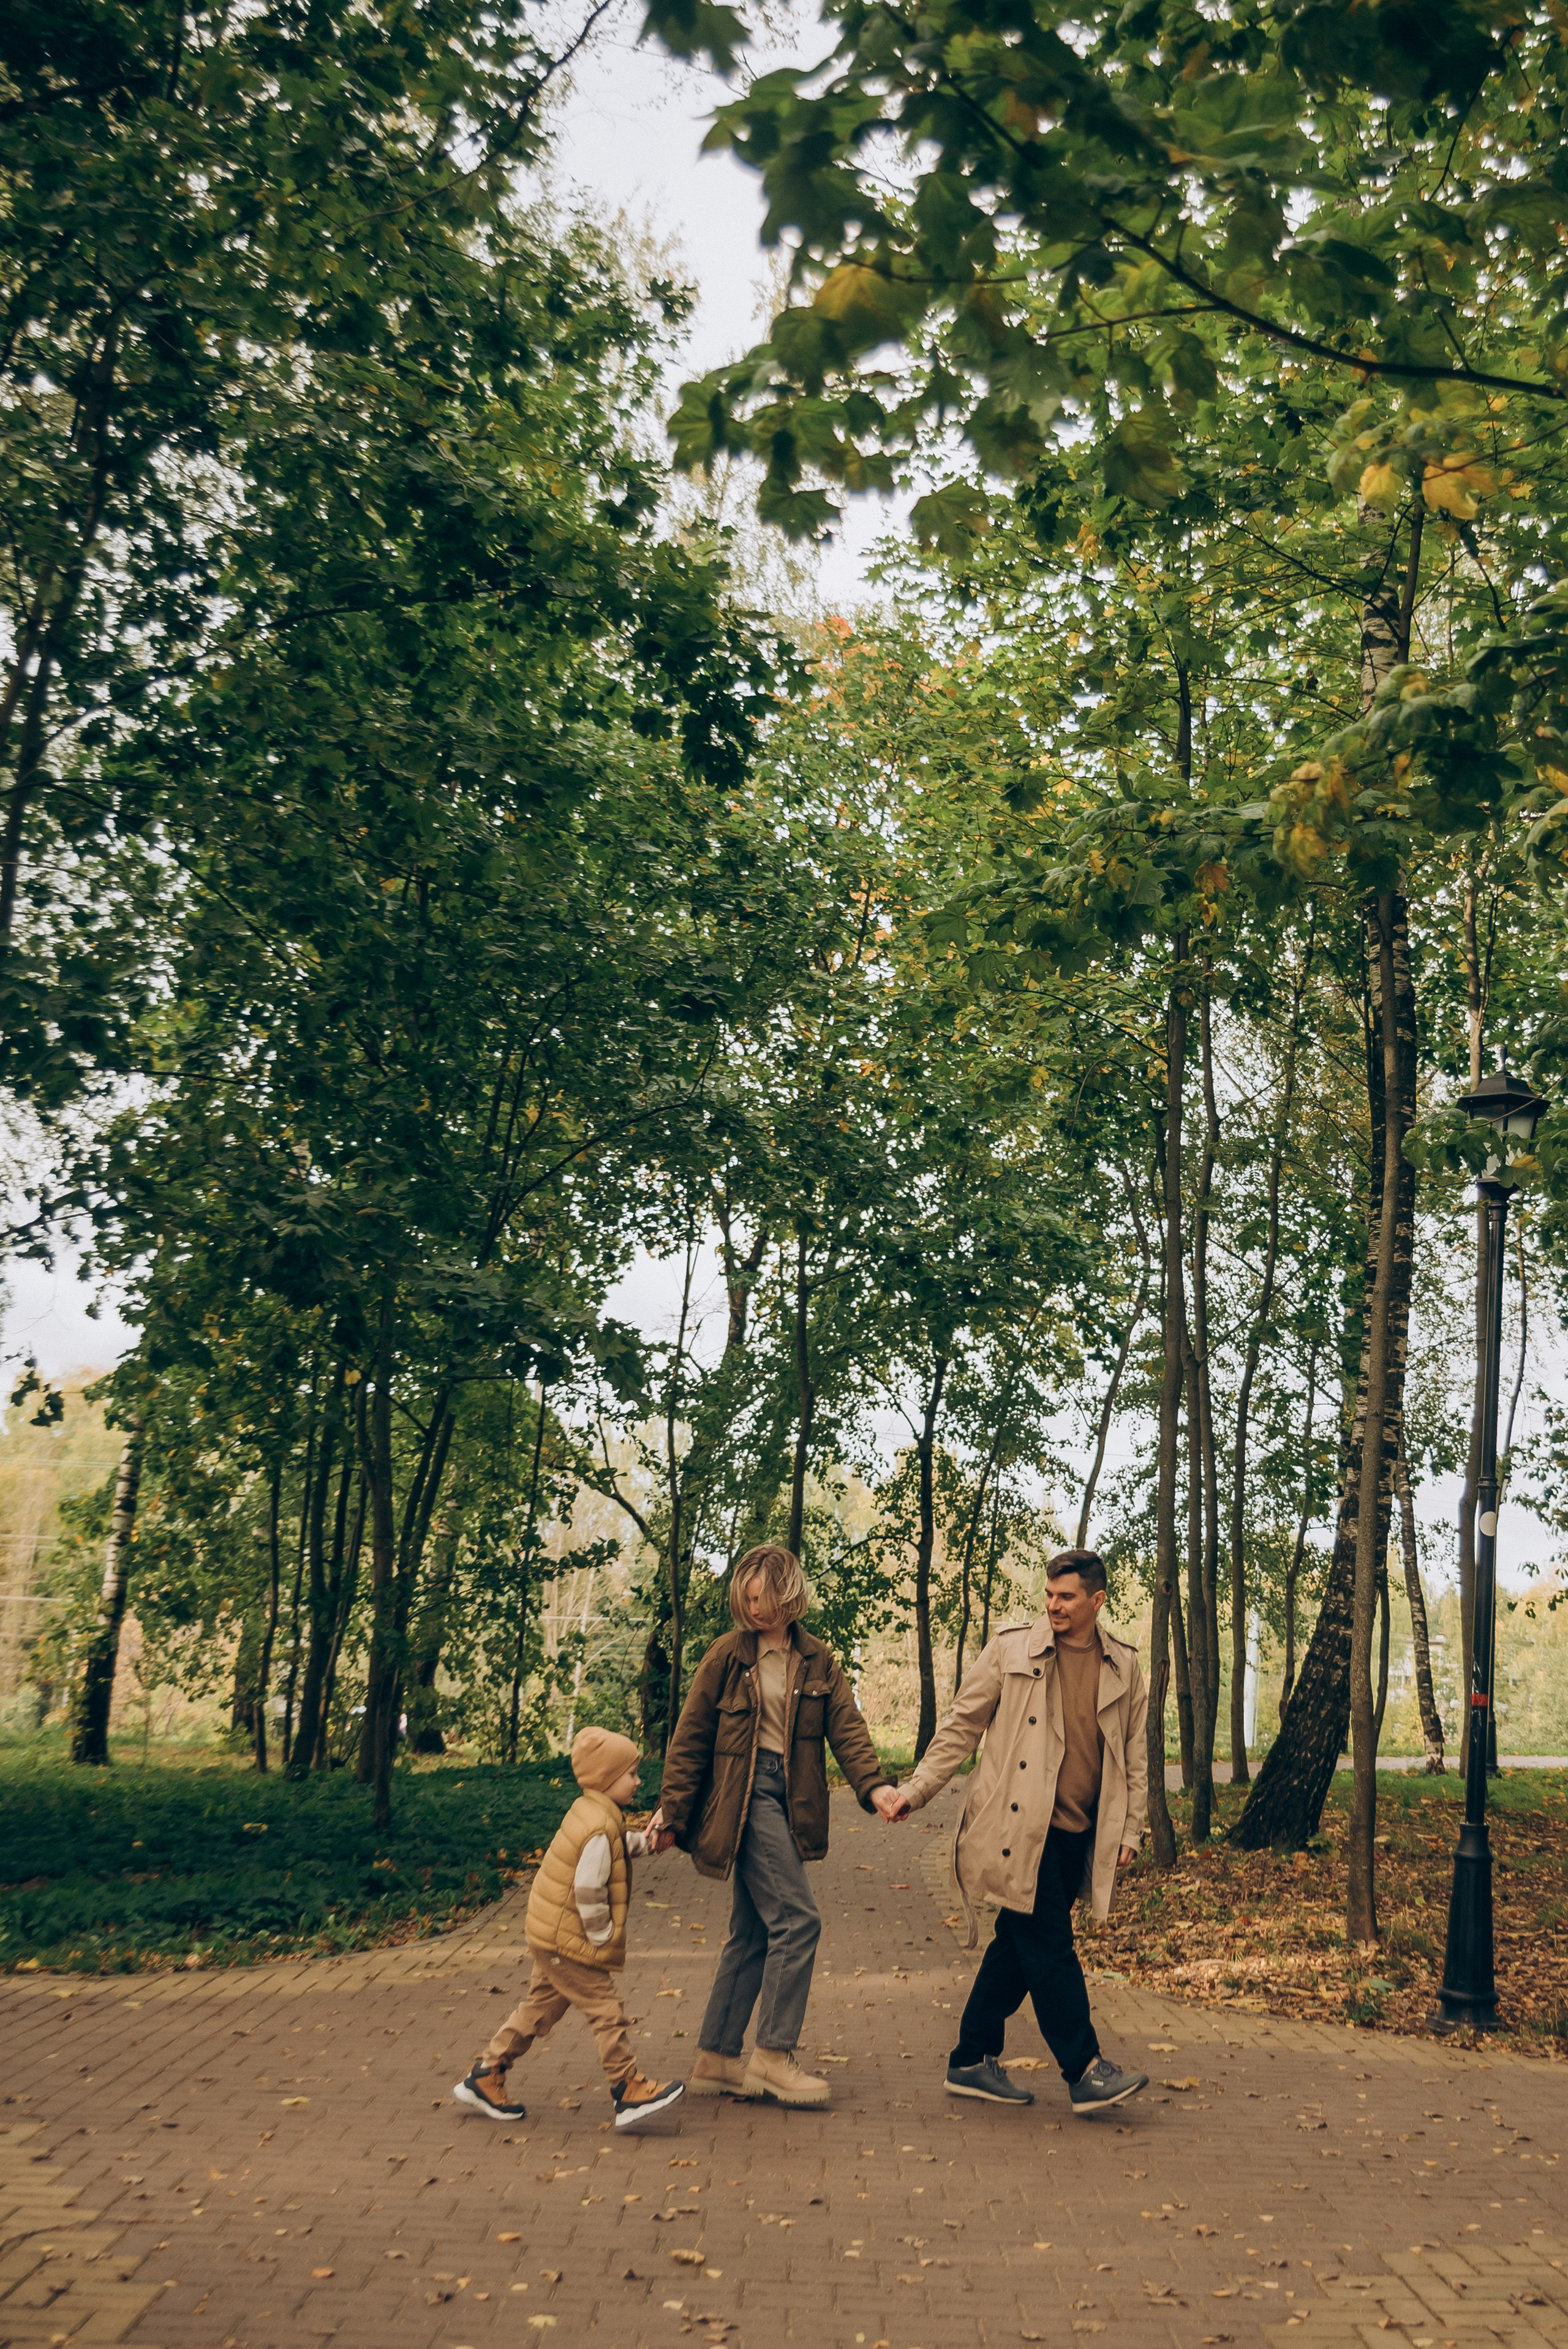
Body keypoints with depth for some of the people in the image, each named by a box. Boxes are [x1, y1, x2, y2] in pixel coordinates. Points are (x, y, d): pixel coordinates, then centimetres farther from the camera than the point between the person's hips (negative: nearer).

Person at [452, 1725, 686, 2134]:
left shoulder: (590, 1810, 7)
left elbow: (618, 1846, 24)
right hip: (568, 1940, -11)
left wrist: (643, 1842, 7)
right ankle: (629, 2093, 2)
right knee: (606, 2011, -4)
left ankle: (484, 2079, 26)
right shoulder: (599, 1830, -25)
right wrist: (603, 1937, -13)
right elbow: (589, 1893, -25)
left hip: (550, 1933, 11)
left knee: (542, 2005, 19)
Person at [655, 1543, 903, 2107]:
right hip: (745, 1797, -5)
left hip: (791, 1801, 5)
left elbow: (847, 1727, -1)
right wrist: (673, 1807, 0)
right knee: (797, 1919, -11)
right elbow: (691, 1736, 1)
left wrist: (874, 1785, -17)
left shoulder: (819, 1663, 9)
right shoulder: (729, 1656, -3)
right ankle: (773, 2054, 1)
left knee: (752, 1933, 9)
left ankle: (716, 2059, 19)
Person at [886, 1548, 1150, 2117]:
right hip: (1020, 1829, -4)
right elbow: (961, 1727, 1)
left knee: (1020, 1947, 10)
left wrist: (1130, 1829, 11)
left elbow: (1134, 1756, 17)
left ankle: (973, 2061, 22)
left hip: (1079, 1836, 4)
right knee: (1049, 1947, -6)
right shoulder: (1011, 1649, -4)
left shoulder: (1123, 1668, 8)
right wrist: (916, 1790, -4)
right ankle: (1085, 2071, 5)